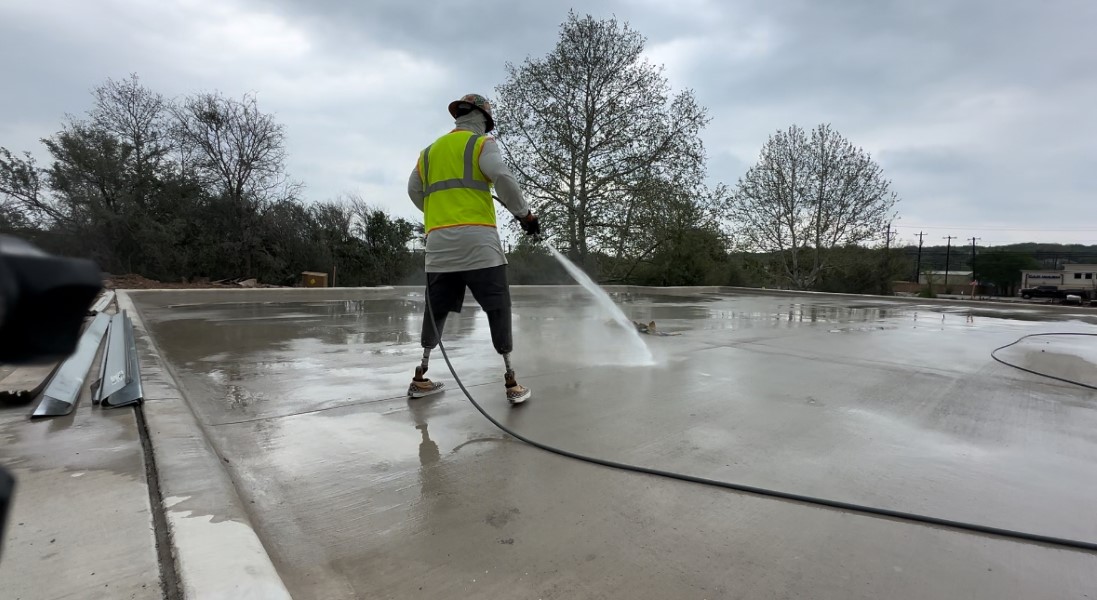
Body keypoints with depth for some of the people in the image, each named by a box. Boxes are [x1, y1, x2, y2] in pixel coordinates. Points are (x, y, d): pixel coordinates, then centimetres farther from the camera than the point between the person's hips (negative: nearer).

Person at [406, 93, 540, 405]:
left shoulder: (430, 150, 22)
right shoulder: (481, 143, 5)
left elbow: (414, 191, 22)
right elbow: (503, 178, -11)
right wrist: (524, 214, -2)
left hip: (439, 242, 6)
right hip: (476, 239, -5)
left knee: (437, 309, 13)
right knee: (498, 307, -1)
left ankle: (421, 378, 19)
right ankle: (511, 383, 0)